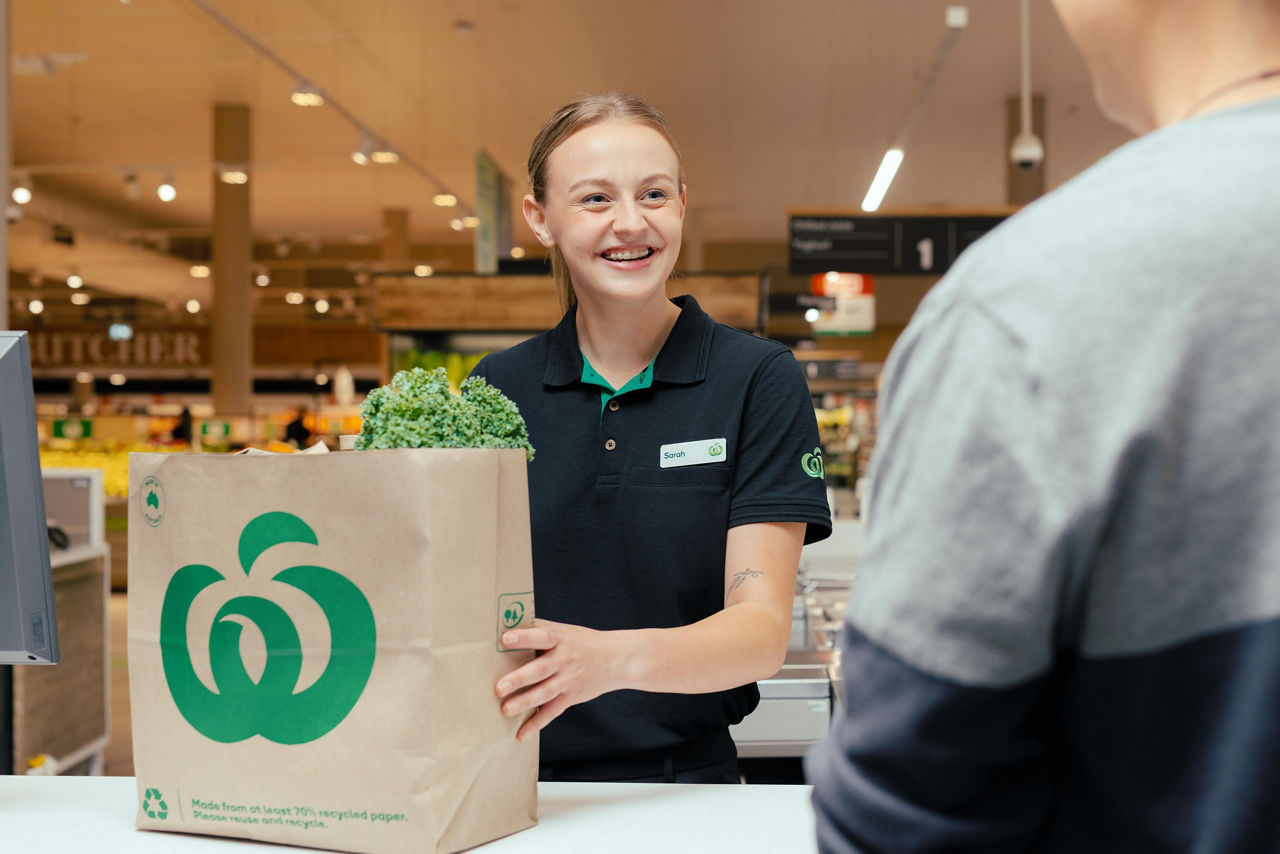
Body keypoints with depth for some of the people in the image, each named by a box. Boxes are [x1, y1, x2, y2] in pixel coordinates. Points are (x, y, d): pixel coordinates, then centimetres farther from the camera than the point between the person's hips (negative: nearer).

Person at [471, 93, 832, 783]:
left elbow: (763, 628, -8)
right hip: (514, 787, 3)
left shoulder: (759, 380, -1)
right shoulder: (496, 387, 8)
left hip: (685, 777, -2)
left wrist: (614, 657, -27)